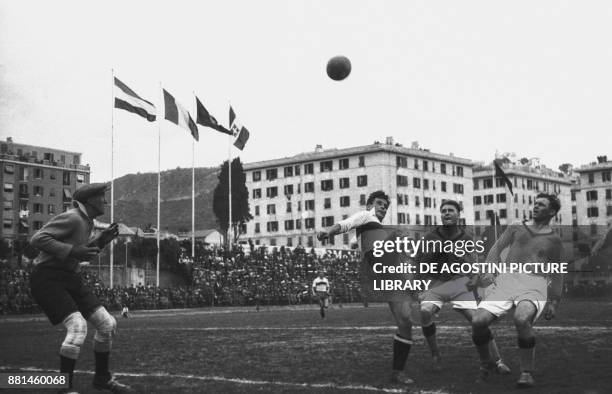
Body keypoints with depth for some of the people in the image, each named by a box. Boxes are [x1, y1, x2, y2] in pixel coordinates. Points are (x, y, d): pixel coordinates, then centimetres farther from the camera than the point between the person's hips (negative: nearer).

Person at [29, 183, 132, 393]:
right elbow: (37, 238, -23)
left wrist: (102, 239, 9)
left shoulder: (86, 221, 11)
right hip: (47, 279, -9)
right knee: (78, 326, -25)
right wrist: (72, 251, -27)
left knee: (107, 324, 3)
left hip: (69, 278, 9)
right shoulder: (72, 218, -17)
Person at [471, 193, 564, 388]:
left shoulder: (554, 240, 20)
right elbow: (496, 248, 14)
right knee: (478, 321, -21)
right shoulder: (516, 229, 23)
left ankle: (527, 372, -20)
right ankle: (485, 362, 8)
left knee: (521, 319, -37)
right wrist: (489, 270, -5)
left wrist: (554, 302, 13)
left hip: (535, 283, -2)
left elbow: (556, 274, 22)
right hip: (506, 279, 2)